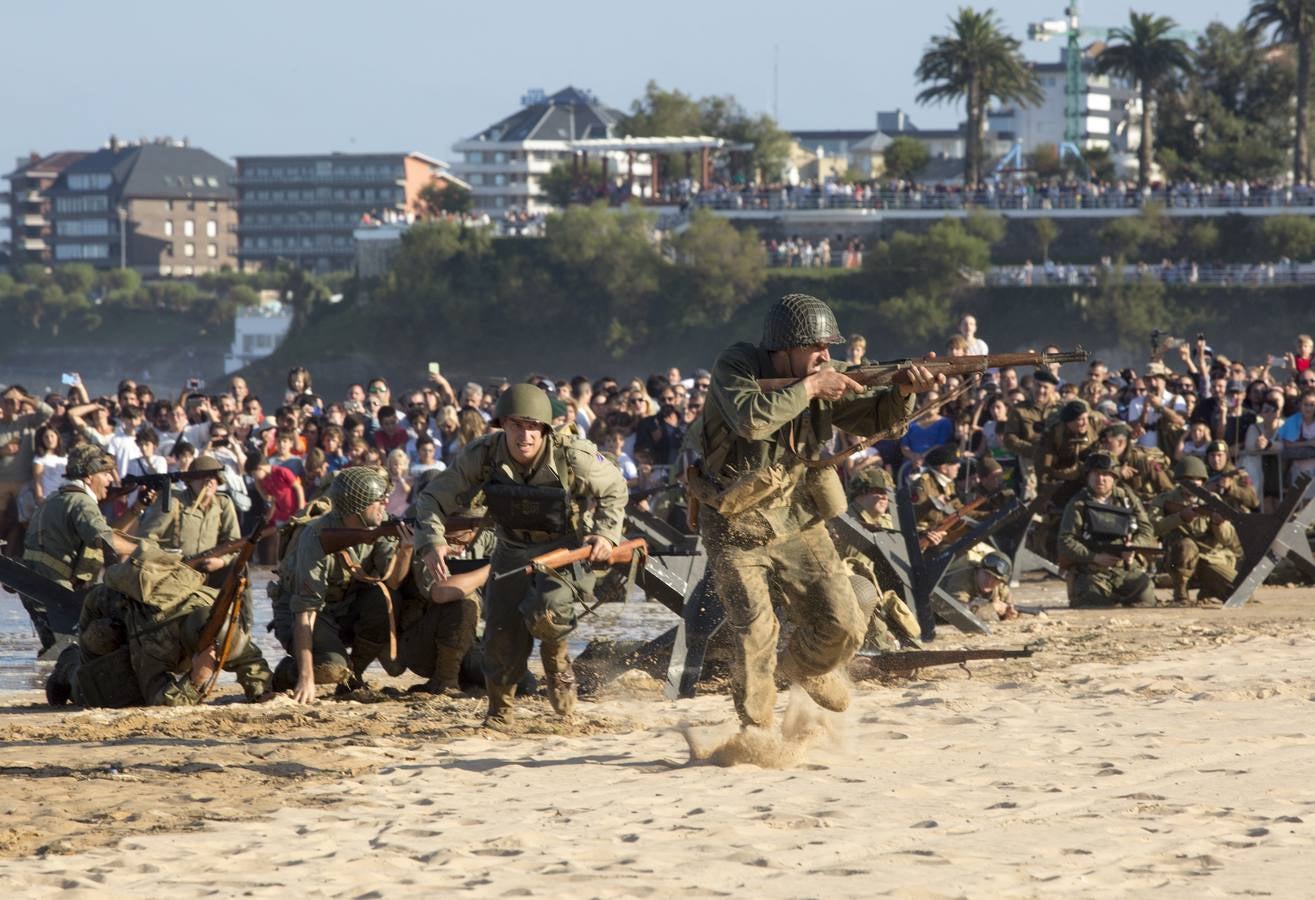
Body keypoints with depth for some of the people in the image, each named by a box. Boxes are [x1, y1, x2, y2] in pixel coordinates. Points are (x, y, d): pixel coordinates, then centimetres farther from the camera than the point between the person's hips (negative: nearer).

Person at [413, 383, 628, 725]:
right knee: (502, 634, -2)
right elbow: (433, 498, -10)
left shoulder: (574, 456, -23)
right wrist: (432, 542, -27)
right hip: (513, 551, 3)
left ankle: (557, 660, 5)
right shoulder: (482, 456, -19)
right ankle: (499, 710, 24)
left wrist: (606, 533, -17)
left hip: (567, 547, -3)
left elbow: (614, 490, -3)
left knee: (545, 610, -30)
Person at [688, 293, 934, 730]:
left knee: (843, 625, -1)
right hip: (735, 527, -4)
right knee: (755, 633, -13)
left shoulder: (821, 375, -3)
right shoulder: (735, 367, -16)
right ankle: (755, 730, 7)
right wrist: (809, 388, -29)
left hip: (796, 521, 4)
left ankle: (803, 669, 33)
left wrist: (903, 391, -22)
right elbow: (750, 419, -33)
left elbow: (872, 418, -2)